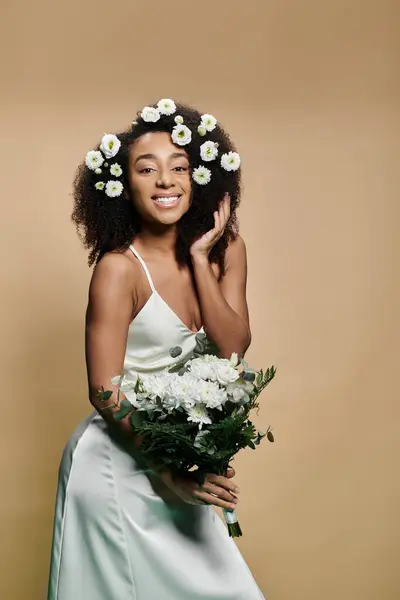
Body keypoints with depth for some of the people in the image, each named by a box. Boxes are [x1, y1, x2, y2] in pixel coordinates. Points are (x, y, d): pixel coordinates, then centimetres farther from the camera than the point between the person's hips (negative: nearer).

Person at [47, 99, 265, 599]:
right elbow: (104, 391, -18)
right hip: (121, 462, -6)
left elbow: (233, 347, -10)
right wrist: (167, 469, -20)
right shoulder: (119, 267, -18)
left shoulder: (226, 249, -1)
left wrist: (199, 259, -14)